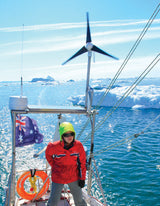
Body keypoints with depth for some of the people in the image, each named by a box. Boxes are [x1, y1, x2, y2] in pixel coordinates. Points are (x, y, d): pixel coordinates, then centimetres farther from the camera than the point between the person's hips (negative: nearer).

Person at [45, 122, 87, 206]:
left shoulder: (78, 145, -16)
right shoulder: (54, 147, -20)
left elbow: (82, 162, -3)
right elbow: (48, 154, 4)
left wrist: (82, 178, -1)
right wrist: (54, 166, 1)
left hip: (74, 177, 1)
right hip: (58, 178, -1)